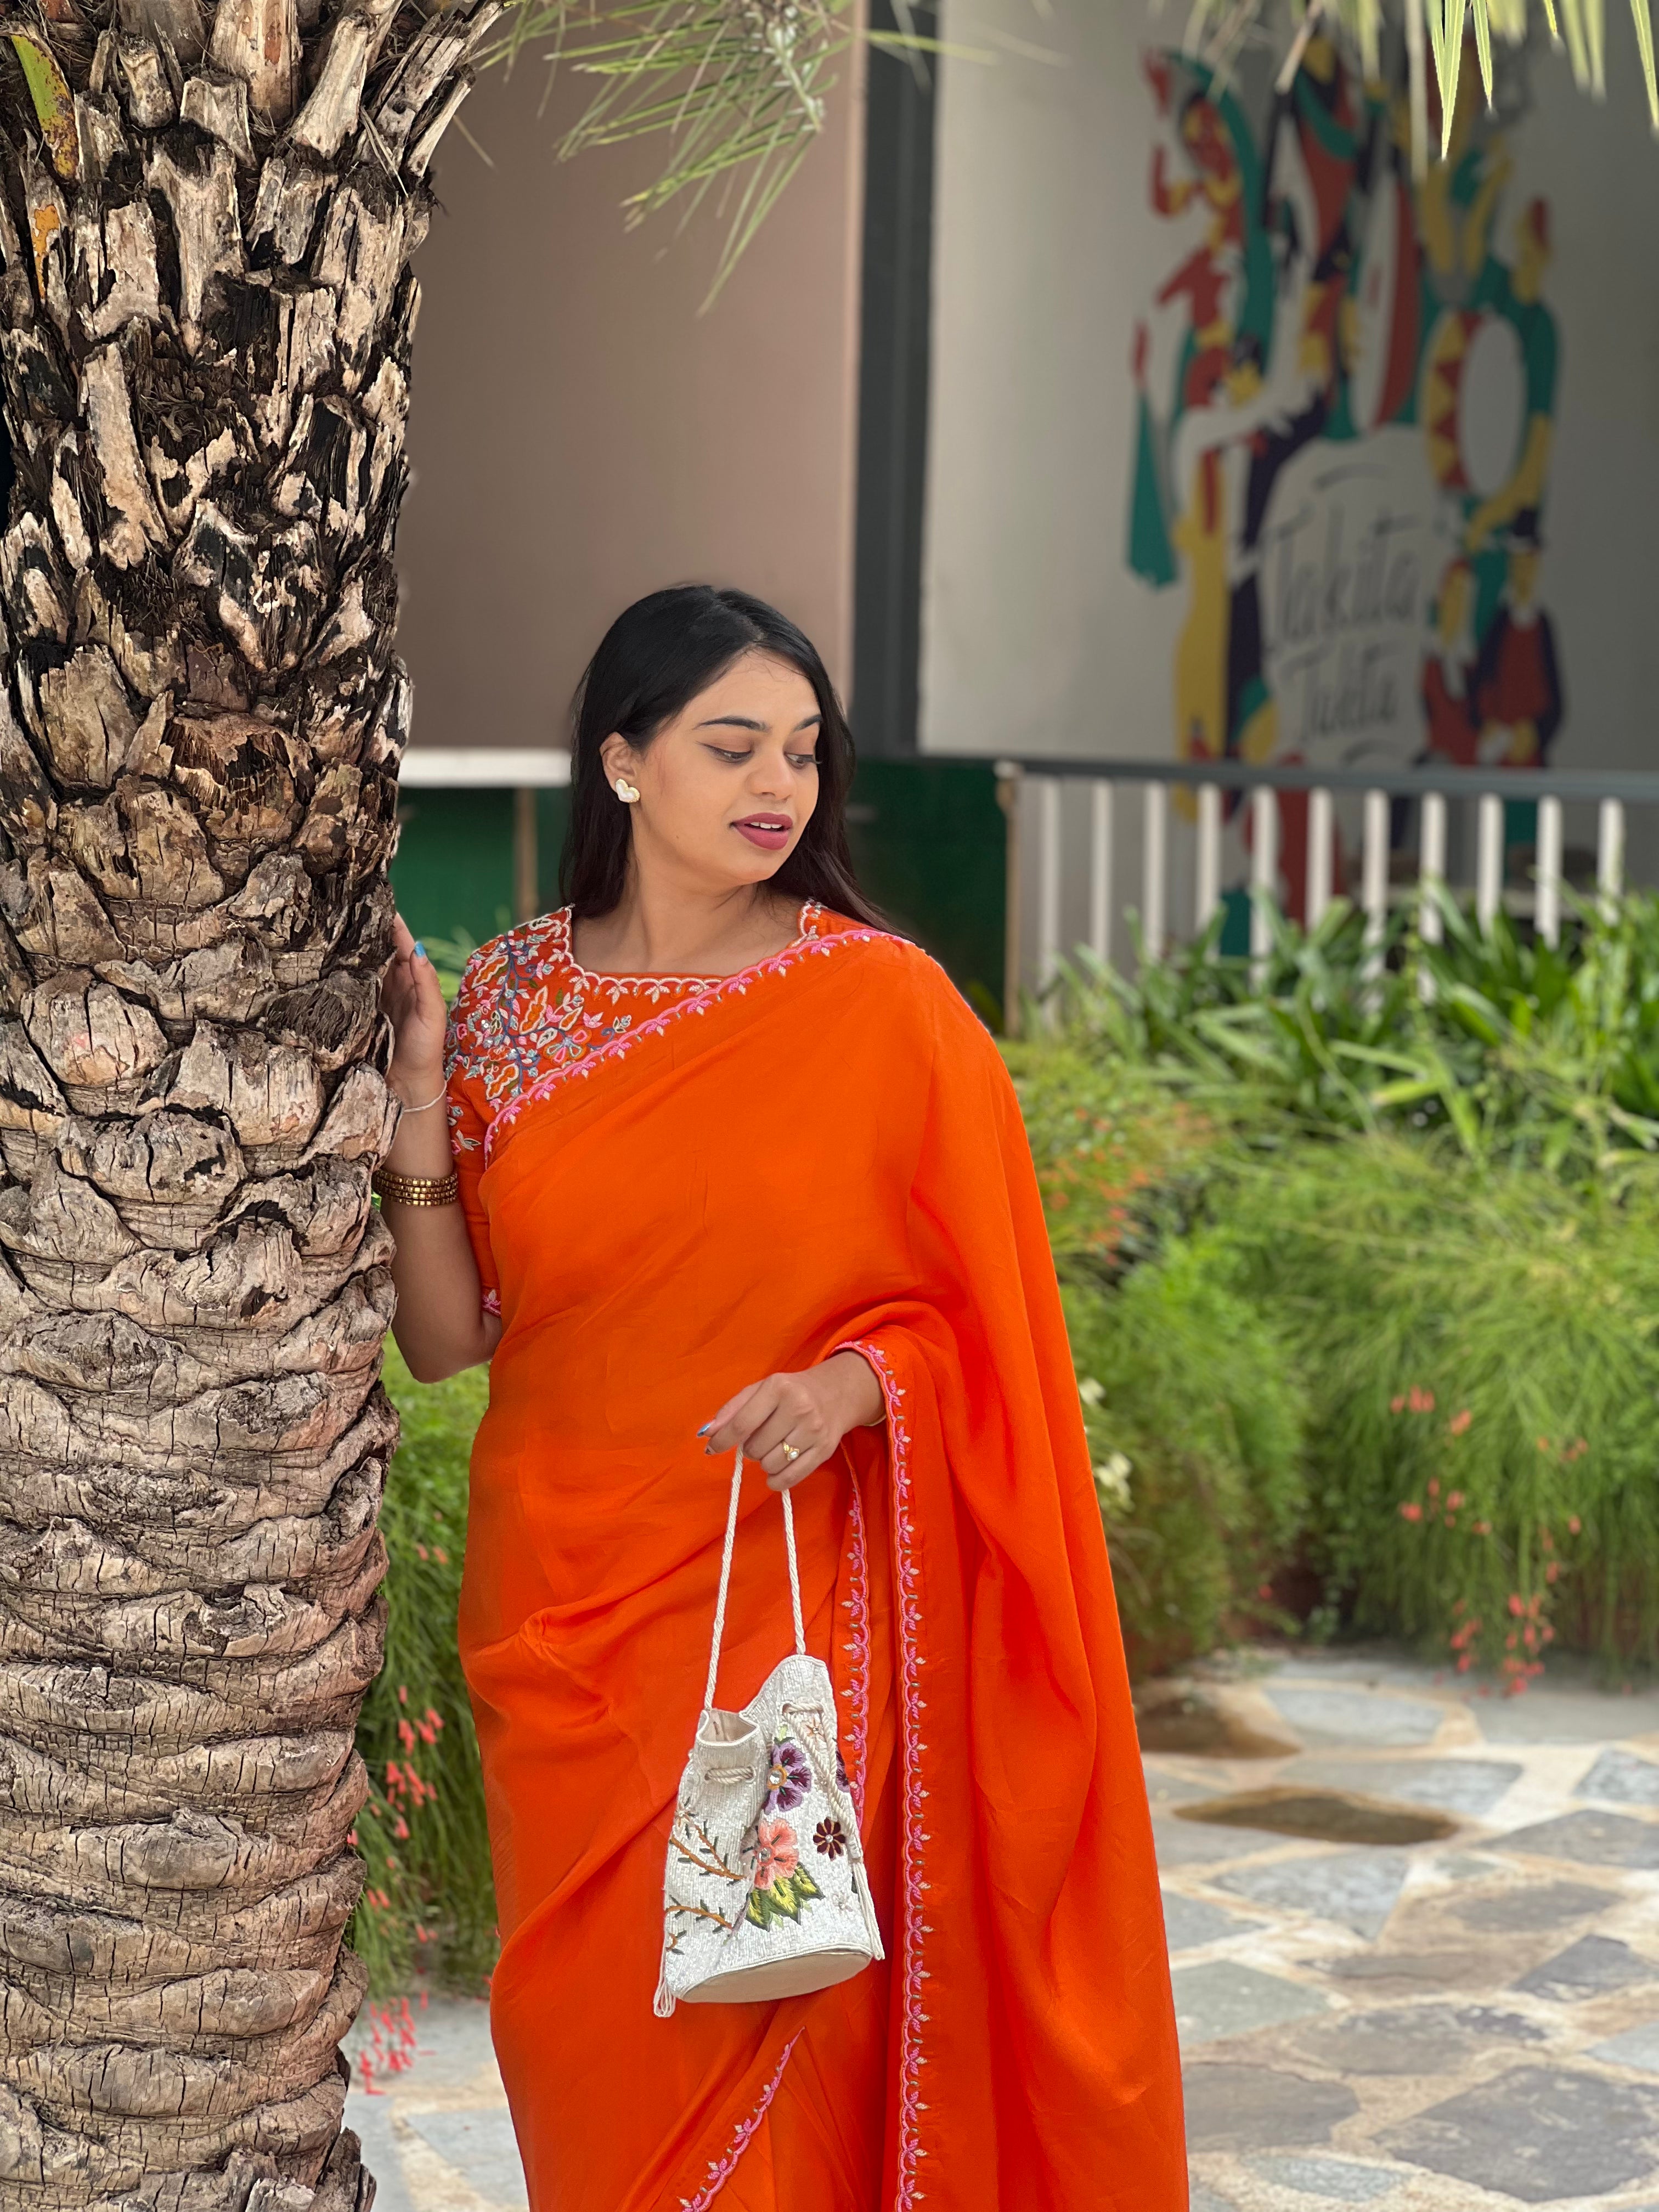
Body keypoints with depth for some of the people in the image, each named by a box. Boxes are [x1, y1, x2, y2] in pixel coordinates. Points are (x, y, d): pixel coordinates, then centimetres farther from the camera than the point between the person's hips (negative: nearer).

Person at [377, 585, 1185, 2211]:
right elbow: (444, 1339, 0)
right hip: (562, 1605, 3)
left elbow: (976, 1315, -1)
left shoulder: (882, 1005, -6)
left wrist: (854, 1382, -20)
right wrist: (415, 1100, -11)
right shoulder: (510, 996, 2)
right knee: (583, 2034, 12)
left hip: (791, 1603, -3)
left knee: (759, 2033, -1)